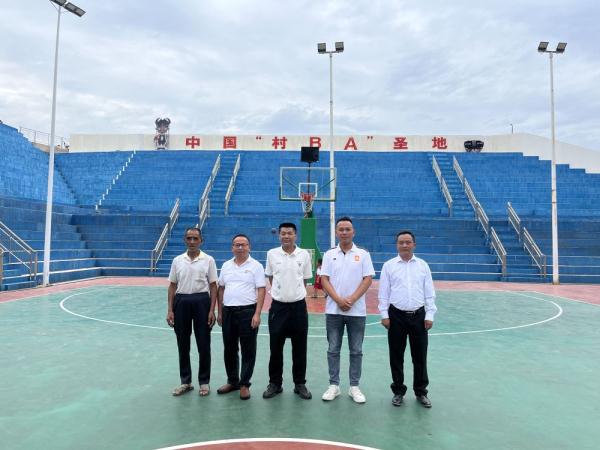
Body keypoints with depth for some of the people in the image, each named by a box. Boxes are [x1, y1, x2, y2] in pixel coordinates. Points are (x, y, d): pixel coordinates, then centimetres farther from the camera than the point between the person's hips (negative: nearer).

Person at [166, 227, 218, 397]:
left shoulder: (208, 260, -2)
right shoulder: (177, 260, 6)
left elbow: (213, 286, -2)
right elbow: (172, 286, 7)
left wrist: (212, 311, -9)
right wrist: (170, 310, 1)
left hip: (201, 301, -2)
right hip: (181, 302, 3)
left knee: (203, 344, 4)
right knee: (183, 344, 10)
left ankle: (204, 382, 19)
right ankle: (185, 382, 25)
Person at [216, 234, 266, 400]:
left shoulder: (256, 266, -4)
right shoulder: (226, 266, 10)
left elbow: (261, 291, -8)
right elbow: (221, 289, 14)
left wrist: (257, 314, -15)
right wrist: (220, 313, 10)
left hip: (247, 311, -4)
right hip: (228, 311, 5)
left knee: (248, 350, 3)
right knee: (229, 349, 13)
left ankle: (244, 384, 16)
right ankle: (232, 381, 30)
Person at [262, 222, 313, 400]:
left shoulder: (304, 254, -1)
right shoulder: (271, 254, 0)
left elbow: (305, 280, 8)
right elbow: (270, 277, 12)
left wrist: (296, 293, 6)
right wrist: (280, 291, 8)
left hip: (299, 306, 0)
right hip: (278, 306, 0)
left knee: (299, 348, 8)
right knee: (275, 347, 7)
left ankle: (300, 384, 22)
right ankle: (275, 383, 22)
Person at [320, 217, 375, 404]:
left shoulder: (363, 254, 1)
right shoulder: (329, 254, 4)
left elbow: (368, 279, -4)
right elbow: (324, 280, -1)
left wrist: (351, 300, -14)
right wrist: (339, 300, -14)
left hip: (357, 311, -1)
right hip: (333, 310, 1)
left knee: (356, 351, 7)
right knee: (333, 350, 8)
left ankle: (354, 387, 20)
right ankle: (334, 385, 20)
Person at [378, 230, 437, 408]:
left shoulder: (423, 265, 5)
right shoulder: (389, 265, 1)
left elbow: (429, 293, 5)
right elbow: (383, 292, 1)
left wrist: (429, 315, 0)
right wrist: (384, 315, -4)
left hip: (418, 315, 1)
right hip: (396, 315, -1)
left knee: (420, 356, 8)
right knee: (396, 356, 8)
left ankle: (421, 392, 25)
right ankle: (398, 391, 24)